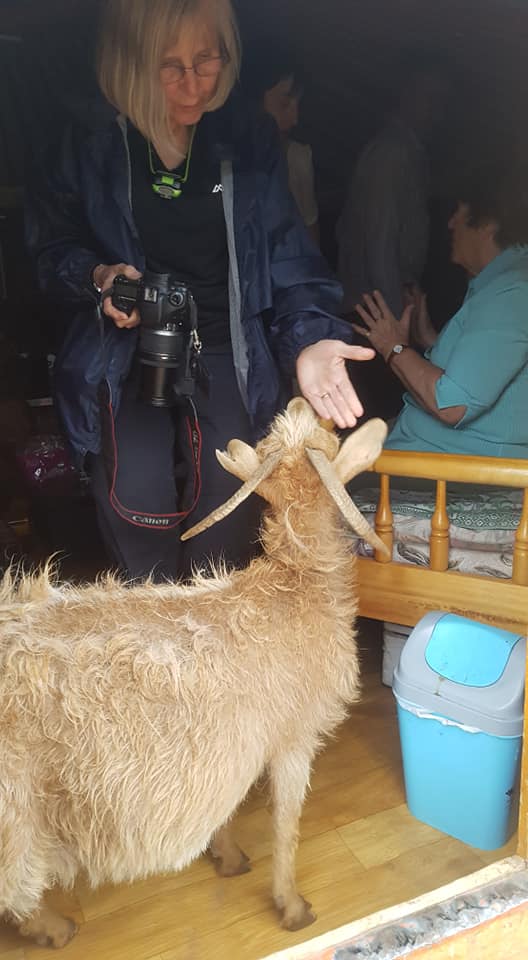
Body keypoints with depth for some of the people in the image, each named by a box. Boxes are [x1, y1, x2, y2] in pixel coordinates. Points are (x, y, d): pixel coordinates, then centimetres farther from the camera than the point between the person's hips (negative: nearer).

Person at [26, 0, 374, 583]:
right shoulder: (91, 147, -1)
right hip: (125, 353, 0)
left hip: (226, 351, 1)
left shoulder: (250, 143, 1)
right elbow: (51, 245, 11)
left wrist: (308, 337, -20)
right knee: (138, 494, -22)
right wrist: (98, 276, -11)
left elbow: (288, 259, -1)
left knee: (228, 492, -19)